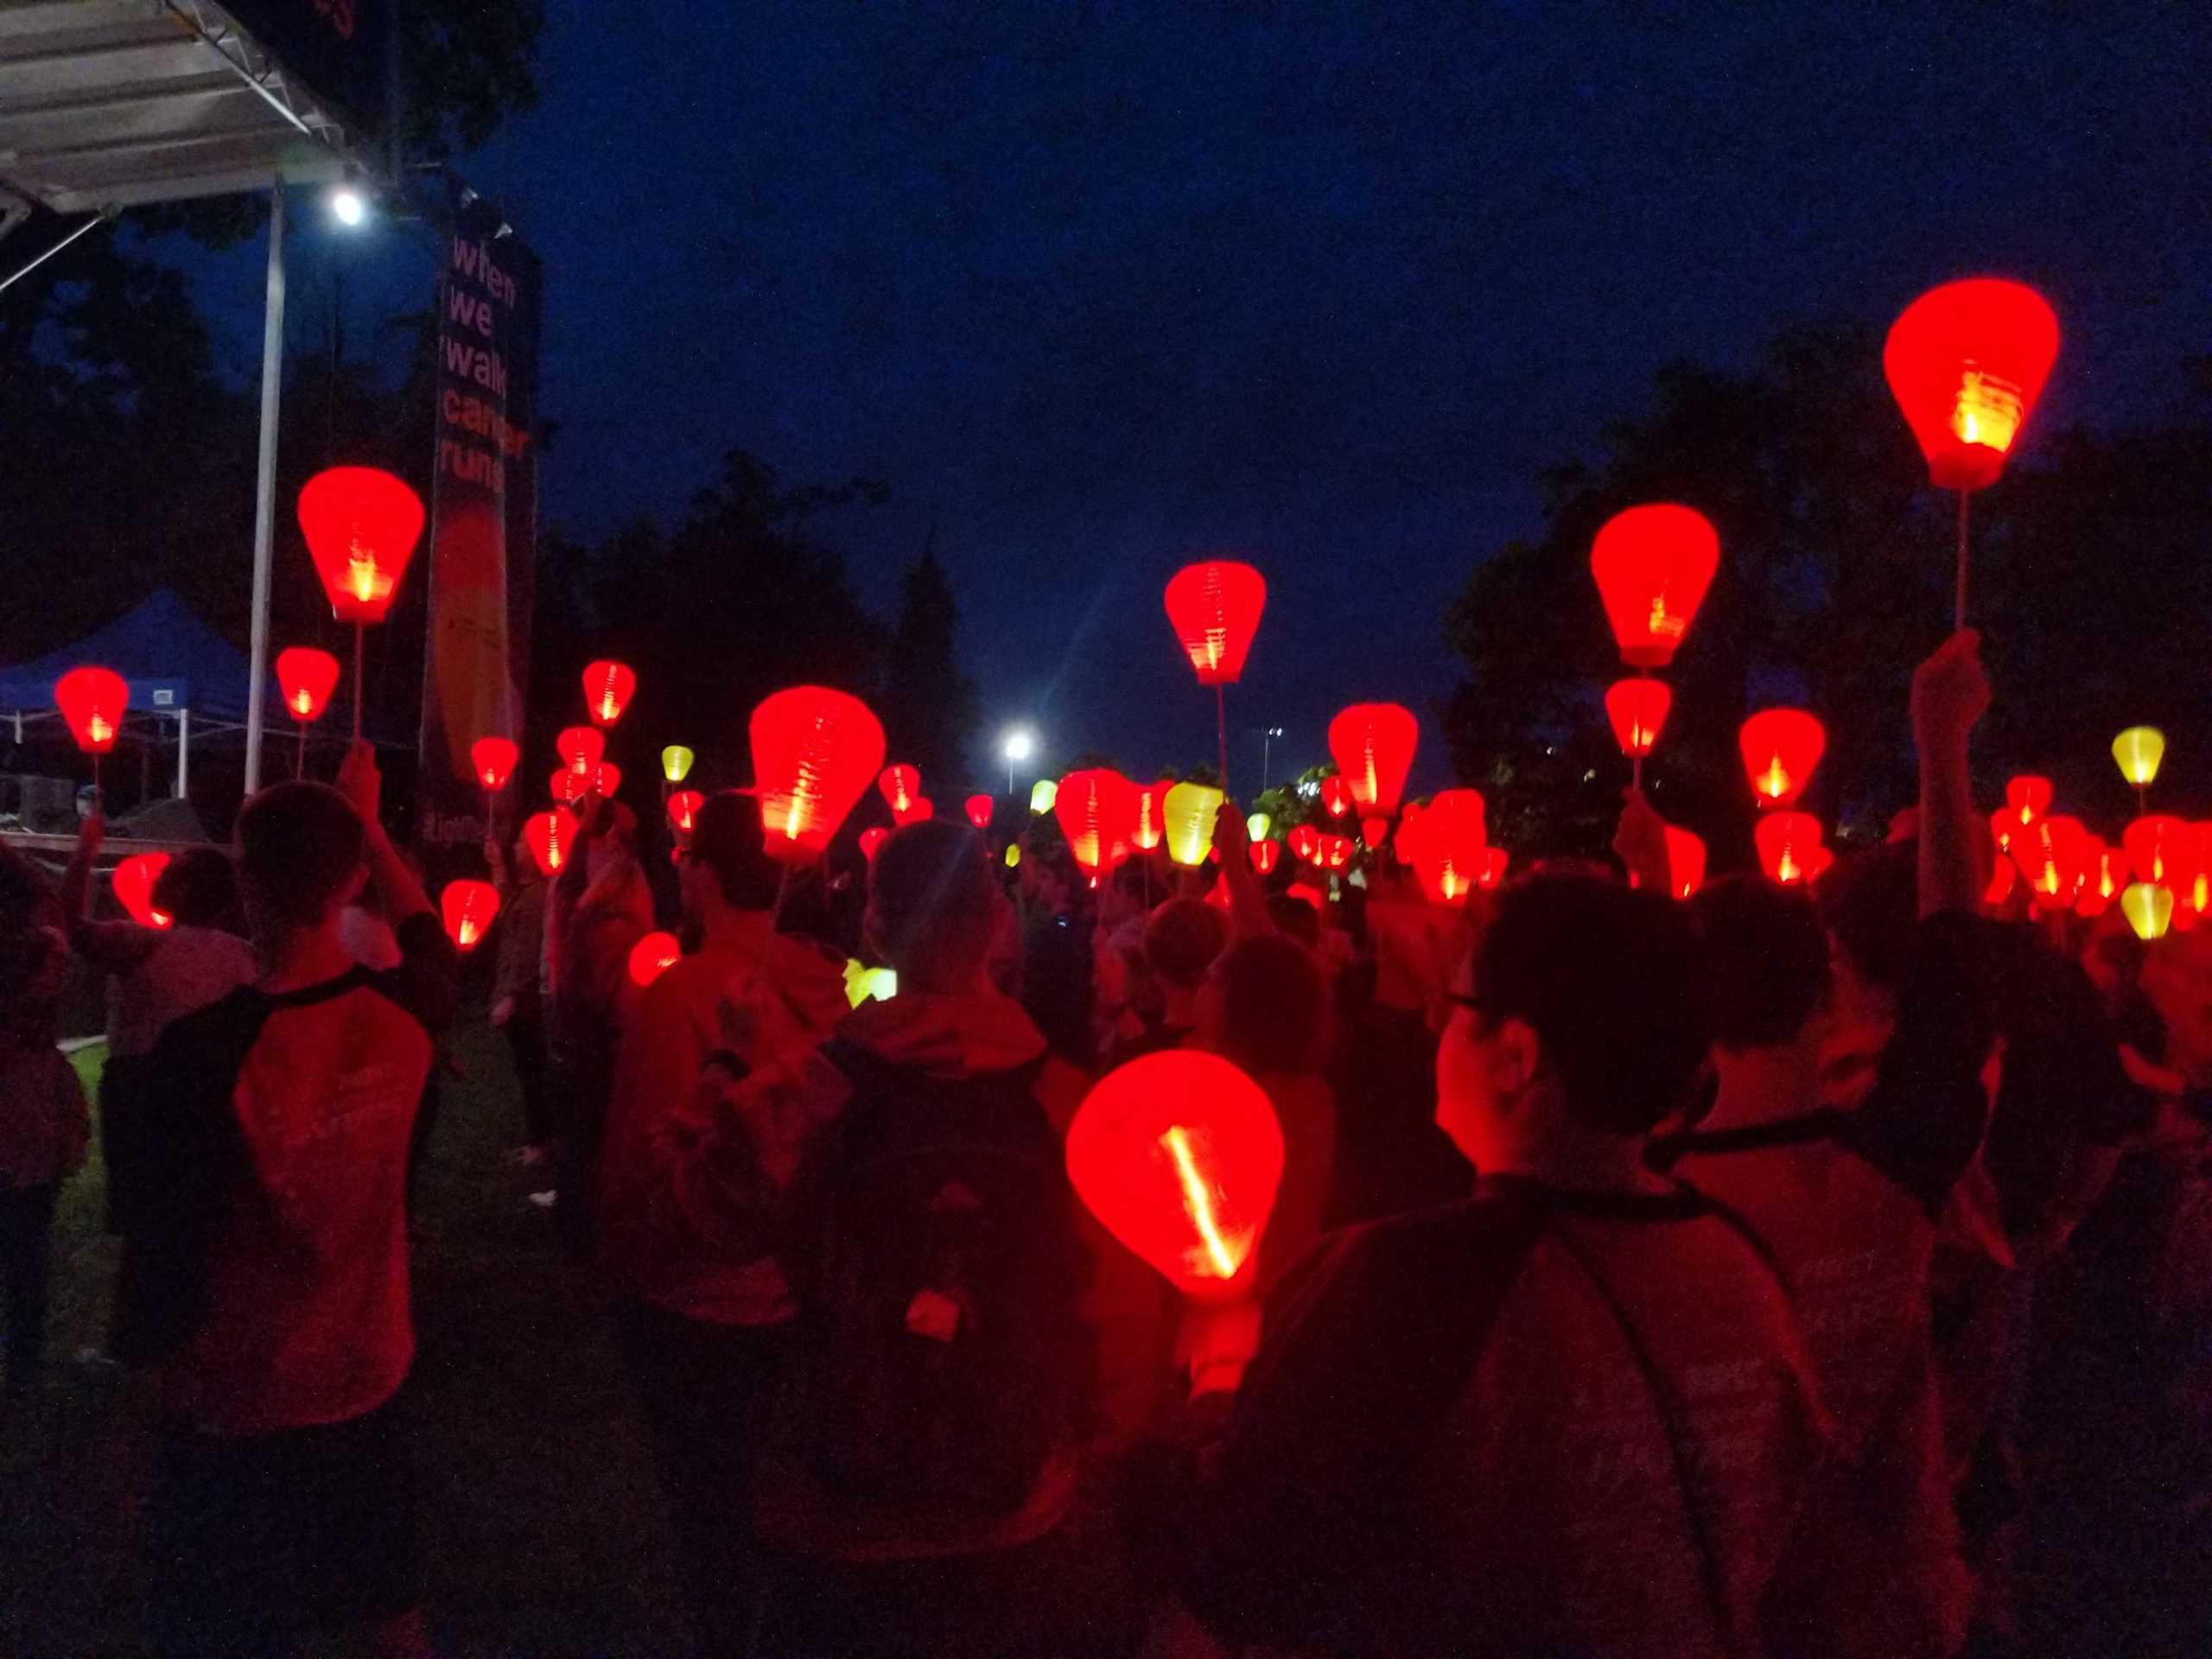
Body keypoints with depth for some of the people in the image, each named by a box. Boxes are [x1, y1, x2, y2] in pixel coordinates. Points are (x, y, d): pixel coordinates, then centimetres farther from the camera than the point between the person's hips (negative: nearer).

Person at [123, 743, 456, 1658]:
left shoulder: (202, 1050, -26)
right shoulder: (401, 1013, -13)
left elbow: (164, 1241, -18)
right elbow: (430, 934, 12)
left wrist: (138, 1344, 2)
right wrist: (365, 821, 23)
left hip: (234, 1411, -4)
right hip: (368, 1379, 4)